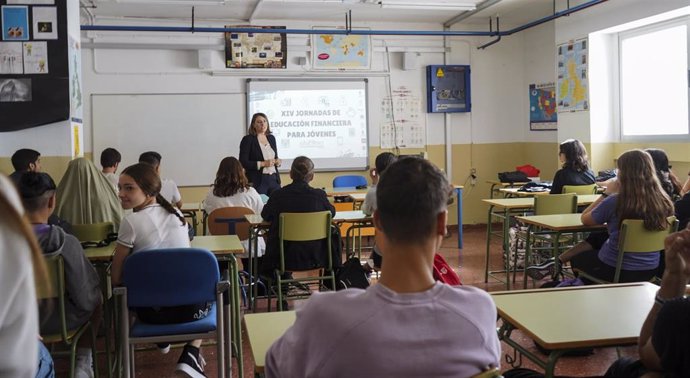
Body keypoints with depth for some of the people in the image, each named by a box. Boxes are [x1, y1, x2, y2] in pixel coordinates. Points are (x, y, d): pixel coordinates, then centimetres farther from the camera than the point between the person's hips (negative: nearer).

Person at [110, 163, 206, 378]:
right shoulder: (176, 214, 5)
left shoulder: (131, 222, -11)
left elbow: (116, 278, -8)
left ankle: (162, 338, 43)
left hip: (153, 310, -1)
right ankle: (191, 354, 15)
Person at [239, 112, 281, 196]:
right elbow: (243, 163, -9)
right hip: (257, 182, -5)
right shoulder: (248, 139, -3)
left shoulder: (271, 138, 13)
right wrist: (263, 163, -17)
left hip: (274, 179, 5)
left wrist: (277, 162, 0)